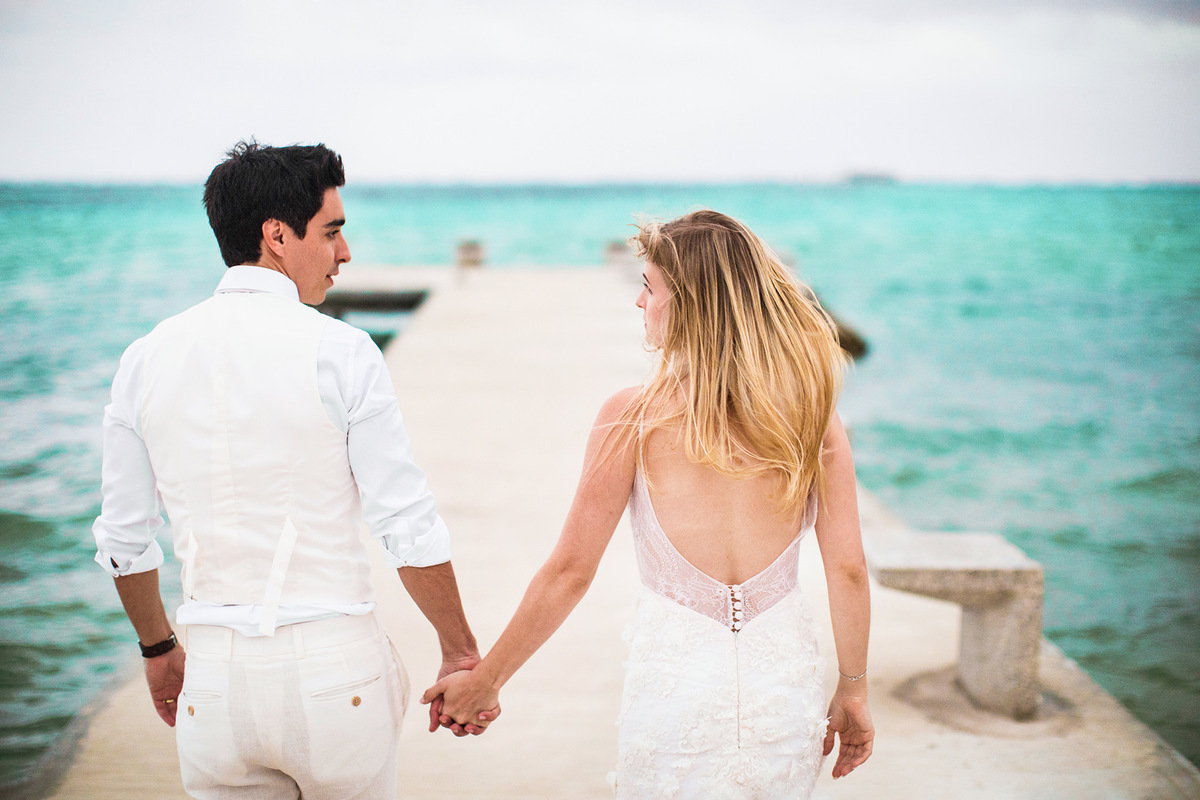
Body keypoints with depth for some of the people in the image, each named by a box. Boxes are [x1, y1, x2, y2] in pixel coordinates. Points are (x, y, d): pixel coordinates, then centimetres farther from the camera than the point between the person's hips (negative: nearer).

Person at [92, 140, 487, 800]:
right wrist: (460, 653, 1)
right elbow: (409, 527, -11)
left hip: (215, 677, 3)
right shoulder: (338, 349, -11)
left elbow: (123, 540, 9)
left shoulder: (146, 356, 2)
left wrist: (158, 649, 25)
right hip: (333, 667, -3)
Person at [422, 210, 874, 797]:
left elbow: (570, 570, -6)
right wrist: (853, 692, 12)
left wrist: (485, 680, 6)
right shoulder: (810, 412, -4)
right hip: (786, 680, 3)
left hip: (673, 681, -2)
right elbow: (848, 569, -2)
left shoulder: (633, 417, -10)